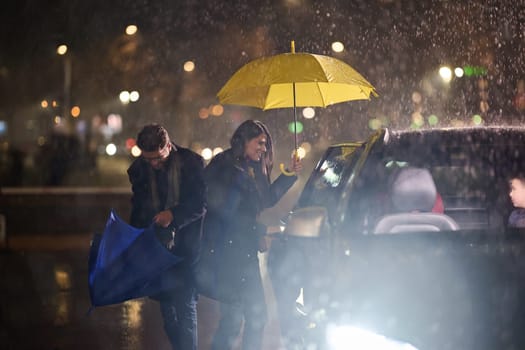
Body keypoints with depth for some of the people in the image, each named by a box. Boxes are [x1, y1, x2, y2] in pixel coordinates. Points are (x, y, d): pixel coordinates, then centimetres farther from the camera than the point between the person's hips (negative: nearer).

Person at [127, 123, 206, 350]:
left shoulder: (191, 163, -9)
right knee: (166, 304, 11)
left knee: (185, 304, -7)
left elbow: (202, 203, -9)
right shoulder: (139, 168, 4)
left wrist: (174, 214, -23)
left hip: (185, 247, -4)